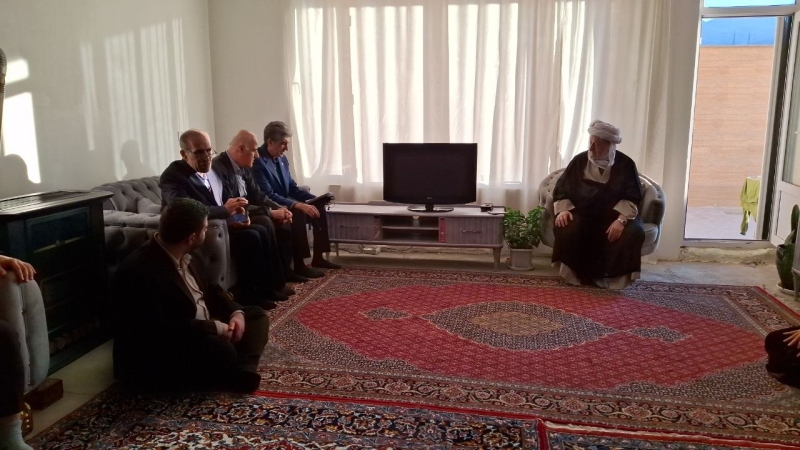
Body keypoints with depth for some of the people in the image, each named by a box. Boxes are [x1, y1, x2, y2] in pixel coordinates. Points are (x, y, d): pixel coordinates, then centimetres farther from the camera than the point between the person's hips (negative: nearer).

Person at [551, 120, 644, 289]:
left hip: (615, 214, 0)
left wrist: (621, 219, -27)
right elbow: (561, 190, 3)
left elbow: (632, 197, -9)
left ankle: (613, 276, -14)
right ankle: (574, 273, -14)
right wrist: (563, 210, -18)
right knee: (567, 228, -32)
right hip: (583, 213, 1)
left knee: (632, 232, -31)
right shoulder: (579, 161, 2)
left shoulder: (625, 164, -3)